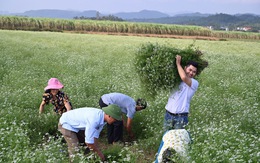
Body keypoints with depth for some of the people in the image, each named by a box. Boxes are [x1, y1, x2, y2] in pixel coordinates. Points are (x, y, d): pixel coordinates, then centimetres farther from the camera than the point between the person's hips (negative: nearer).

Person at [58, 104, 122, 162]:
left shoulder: (102, 117, -11)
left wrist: (96, 149, -2)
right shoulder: (94, 119, -38)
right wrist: (99, 153, -19)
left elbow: (95, 136, -2)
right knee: (75, 149, -11)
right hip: (66, 124, -8)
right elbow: (88, 142, -32)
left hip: (75, 123, 9)